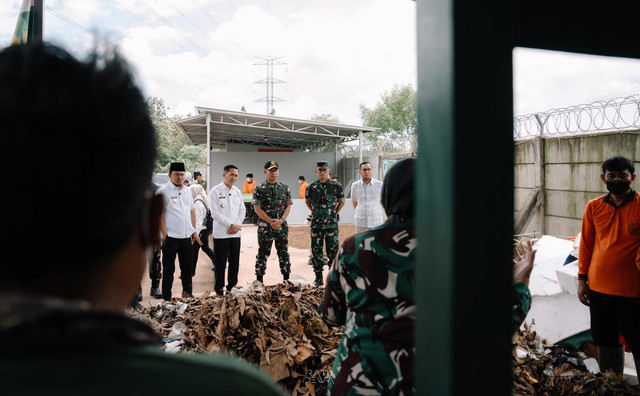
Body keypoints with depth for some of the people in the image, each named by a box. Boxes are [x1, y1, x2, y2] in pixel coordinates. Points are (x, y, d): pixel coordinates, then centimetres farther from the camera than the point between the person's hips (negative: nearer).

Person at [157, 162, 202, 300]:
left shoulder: (187, 191, 12)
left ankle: (187, 294, 30)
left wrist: (194, 231, 13)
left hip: (186, 237, 6)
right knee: (169, 269, 4)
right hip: (171, 237, -6)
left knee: (187, 267, 15)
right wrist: (165, 235, -13)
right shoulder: (163, 191, -7)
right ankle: (167, 299, 14)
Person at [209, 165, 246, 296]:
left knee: (235, 262, 10)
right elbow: (215, 213, -12)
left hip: (236, 233, 5)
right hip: (221, 233, -5)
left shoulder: (237, 191, 12)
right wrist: (231, 225, -13)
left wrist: (237, 225, -5)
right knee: (221, 263, 2)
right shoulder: (215, 191, -6)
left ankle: (232, 286, 22)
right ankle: (219, 289, 14)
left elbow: (242, 210, 12)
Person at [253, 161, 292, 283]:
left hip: (282, 226, 3)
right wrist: (271, 221, -15)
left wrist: (281, 220, -12)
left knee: (284, 253, 9)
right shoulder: (259, 189, -2)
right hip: (265, 226, -3)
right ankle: (259, 280, 10)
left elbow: (288, 206, 5)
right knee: (263, 253, 2)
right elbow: (257, 208, -7)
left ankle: (286, 279, 19)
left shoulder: (285, 188, 7)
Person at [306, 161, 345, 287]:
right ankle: (318, 277, 15)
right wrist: (316, 213, 12)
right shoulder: (311, 187, 2)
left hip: (331, 224, -1)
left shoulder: (336, 186, -2)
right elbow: (308, 203, 16)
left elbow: (341, 202, 11)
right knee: (316, 250, 5)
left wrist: (334, 214, 7)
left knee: (333, 250, 2)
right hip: (316, 224, 2)